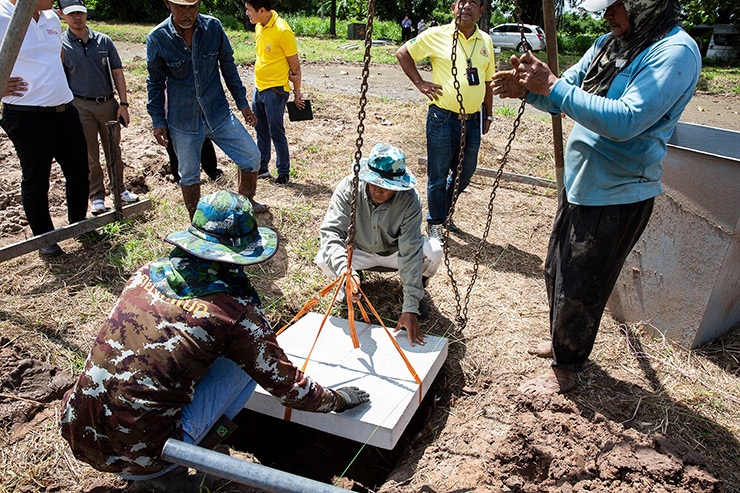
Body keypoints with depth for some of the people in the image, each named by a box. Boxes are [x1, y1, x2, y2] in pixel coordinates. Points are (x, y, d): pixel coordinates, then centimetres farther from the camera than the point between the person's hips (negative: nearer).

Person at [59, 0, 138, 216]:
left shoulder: (103, 40, 4)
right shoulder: (60, 45, -2)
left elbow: (117, 72, 6)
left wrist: (123, 104, 0)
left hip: (108, 103, 2)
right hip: (81, 106, -2)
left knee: (113, 150, 12)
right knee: (89, 155, 4)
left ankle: (119, 189, 27)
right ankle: (96, 196, 15)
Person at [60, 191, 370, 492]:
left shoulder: (149, 273, 2)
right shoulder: (237, 311, -14)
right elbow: (287, 385, -2)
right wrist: (337, 400, 18)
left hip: (75, 433, 6)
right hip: (137, 457, -5)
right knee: (247, 363, 5)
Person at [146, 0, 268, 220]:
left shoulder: (213, 27, -6)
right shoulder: (157, 38, -9)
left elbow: (227, 66, 6)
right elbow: (155, 82, 1)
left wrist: (242, 103, 7)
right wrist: (158, 121, -1)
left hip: (218, 113, 2)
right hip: (183, 120, -2)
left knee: (251, 157, 3)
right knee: (189, 175, 9)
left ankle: (246, 201, 30)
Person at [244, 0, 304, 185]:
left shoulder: (282, 31, -17)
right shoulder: (259, 27, 8)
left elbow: (295, 65, -11)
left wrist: (297, 93, -6)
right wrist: (287, 71, -2)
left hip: (275, 90, -8)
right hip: (258, 86, 8)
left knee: (276, 133, -2)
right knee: (261, 130, 16)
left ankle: (284, 172, 12)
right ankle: (261, 167, 29)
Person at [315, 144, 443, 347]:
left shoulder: (409, 200, -30)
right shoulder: (349, 188, -27)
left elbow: (410, 252, -34)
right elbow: (331, 231, -32)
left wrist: (410, 308, -38)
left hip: (394, 253, -1)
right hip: (359, 252, 1)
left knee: (433, 250, -31)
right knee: (325, 259, -29)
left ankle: (417, 289, 4)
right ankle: (355, 275, 8)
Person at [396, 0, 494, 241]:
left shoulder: (486, 41, 11)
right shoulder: (437, 35, -2)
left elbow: (487, 82, 18)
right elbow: (403, 53, 6)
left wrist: (488, 115, 17)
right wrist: (419, 82, -2)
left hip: (473, 121, 5)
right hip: (442, 119, -5)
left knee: (465, 172, 14)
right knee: (438, 175, 3)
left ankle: (444, 212, 36)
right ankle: (435, 222, 21)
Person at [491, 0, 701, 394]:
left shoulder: (676, 52, -19)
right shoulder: (608, 43, 7)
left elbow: (626, 121, -29)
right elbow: (565, 96, 9)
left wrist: (551, 86, -29)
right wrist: (526, 88, -13)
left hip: (617, 198, -8)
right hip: (578, 184, 9)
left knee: (579, 289, 3)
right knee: (557, 272, 21)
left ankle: (565, 370, 24)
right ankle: (561, 341, 44)